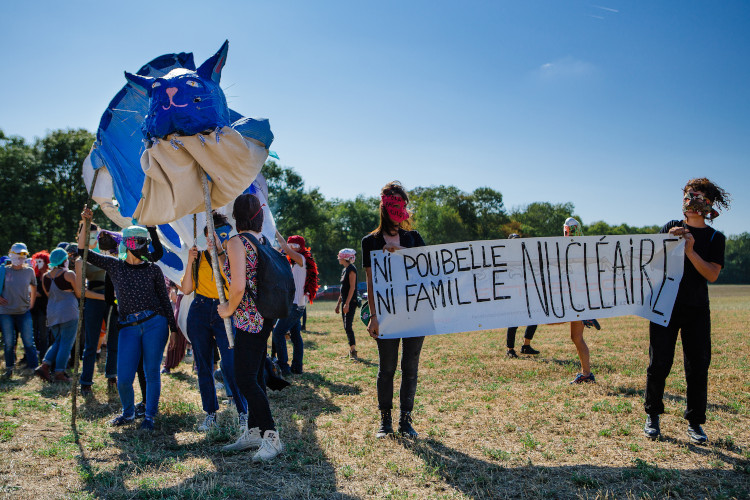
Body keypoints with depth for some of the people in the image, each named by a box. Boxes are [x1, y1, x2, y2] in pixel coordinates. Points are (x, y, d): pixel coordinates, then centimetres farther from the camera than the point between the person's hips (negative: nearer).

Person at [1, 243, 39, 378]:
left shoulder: (29, 271, 4)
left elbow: (33, 288, 19)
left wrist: (31, 304, 15)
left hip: (24, 312, 0)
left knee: (29, 342, -3)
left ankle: (34, 367, 1)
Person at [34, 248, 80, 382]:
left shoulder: (45, 276, 8)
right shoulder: (69, 274, -10)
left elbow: (48, 294, 18)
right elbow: (79, 294, -5)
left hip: (52, 313, 7)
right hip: (68, 312, -6)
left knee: (58, 341, 19)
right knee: (66, 343, -1)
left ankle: (44, 366, 4)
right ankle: (59, 374, -1)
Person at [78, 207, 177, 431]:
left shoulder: (153, 270, 5)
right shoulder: (115, 266, 7)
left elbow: (165, 300, 8)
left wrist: (173, 329, 6)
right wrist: (85, 224, -8)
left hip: (155, 324, -1)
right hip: (128, 327, 1)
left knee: (152, 373, 3)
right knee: (123, 378, -1)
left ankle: (149, 416, 21)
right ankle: (128, 413, 27)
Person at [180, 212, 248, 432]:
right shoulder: (199, 257, 10)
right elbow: (186, 289, 4)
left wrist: (219, 252, -22)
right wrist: (189, 263, -7)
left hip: (224, 313, -3)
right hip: (199, 312, 3)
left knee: (231, 366, -10)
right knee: (204, 366, 7)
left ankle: (243, 413, 4)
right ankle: (210, 414, 20)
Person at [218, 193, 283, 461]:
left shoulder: (237, 242, -13)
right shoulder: (264, 241, 11)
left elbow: (238, 285, -23)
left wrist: (229, 309, -4)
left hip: (249, 318, -9)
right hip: (265, 317, 9)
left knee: (245, 379, -4)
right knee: (254, 377, 15)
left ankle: (271, 437, -2)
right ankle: (253, 432, 25)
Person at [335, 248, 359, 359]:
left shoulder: (351, 269, -11)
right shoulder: (345, 270, 17)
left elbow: (352, 287, -18)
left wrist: (347, 303, -24)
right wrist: (339, 303, 22)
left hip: (351, 302, -10)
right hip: (345, 302, 10)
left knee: (348, 326, -15)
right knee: (346, 327, 10)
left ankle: (353, 349, -13)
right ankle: (352, 350, 15)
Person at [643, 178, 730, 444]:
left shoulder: (715, 238, 5)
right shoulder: (671, 228, 7)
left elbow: (712, 274, -7)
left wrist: (690, 250, -19)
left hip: (696, 309, 1)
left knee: (698, 365, 3)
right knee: (659, 362, 0)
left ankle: (695, 422, 15)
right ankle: (652, 415, 15)